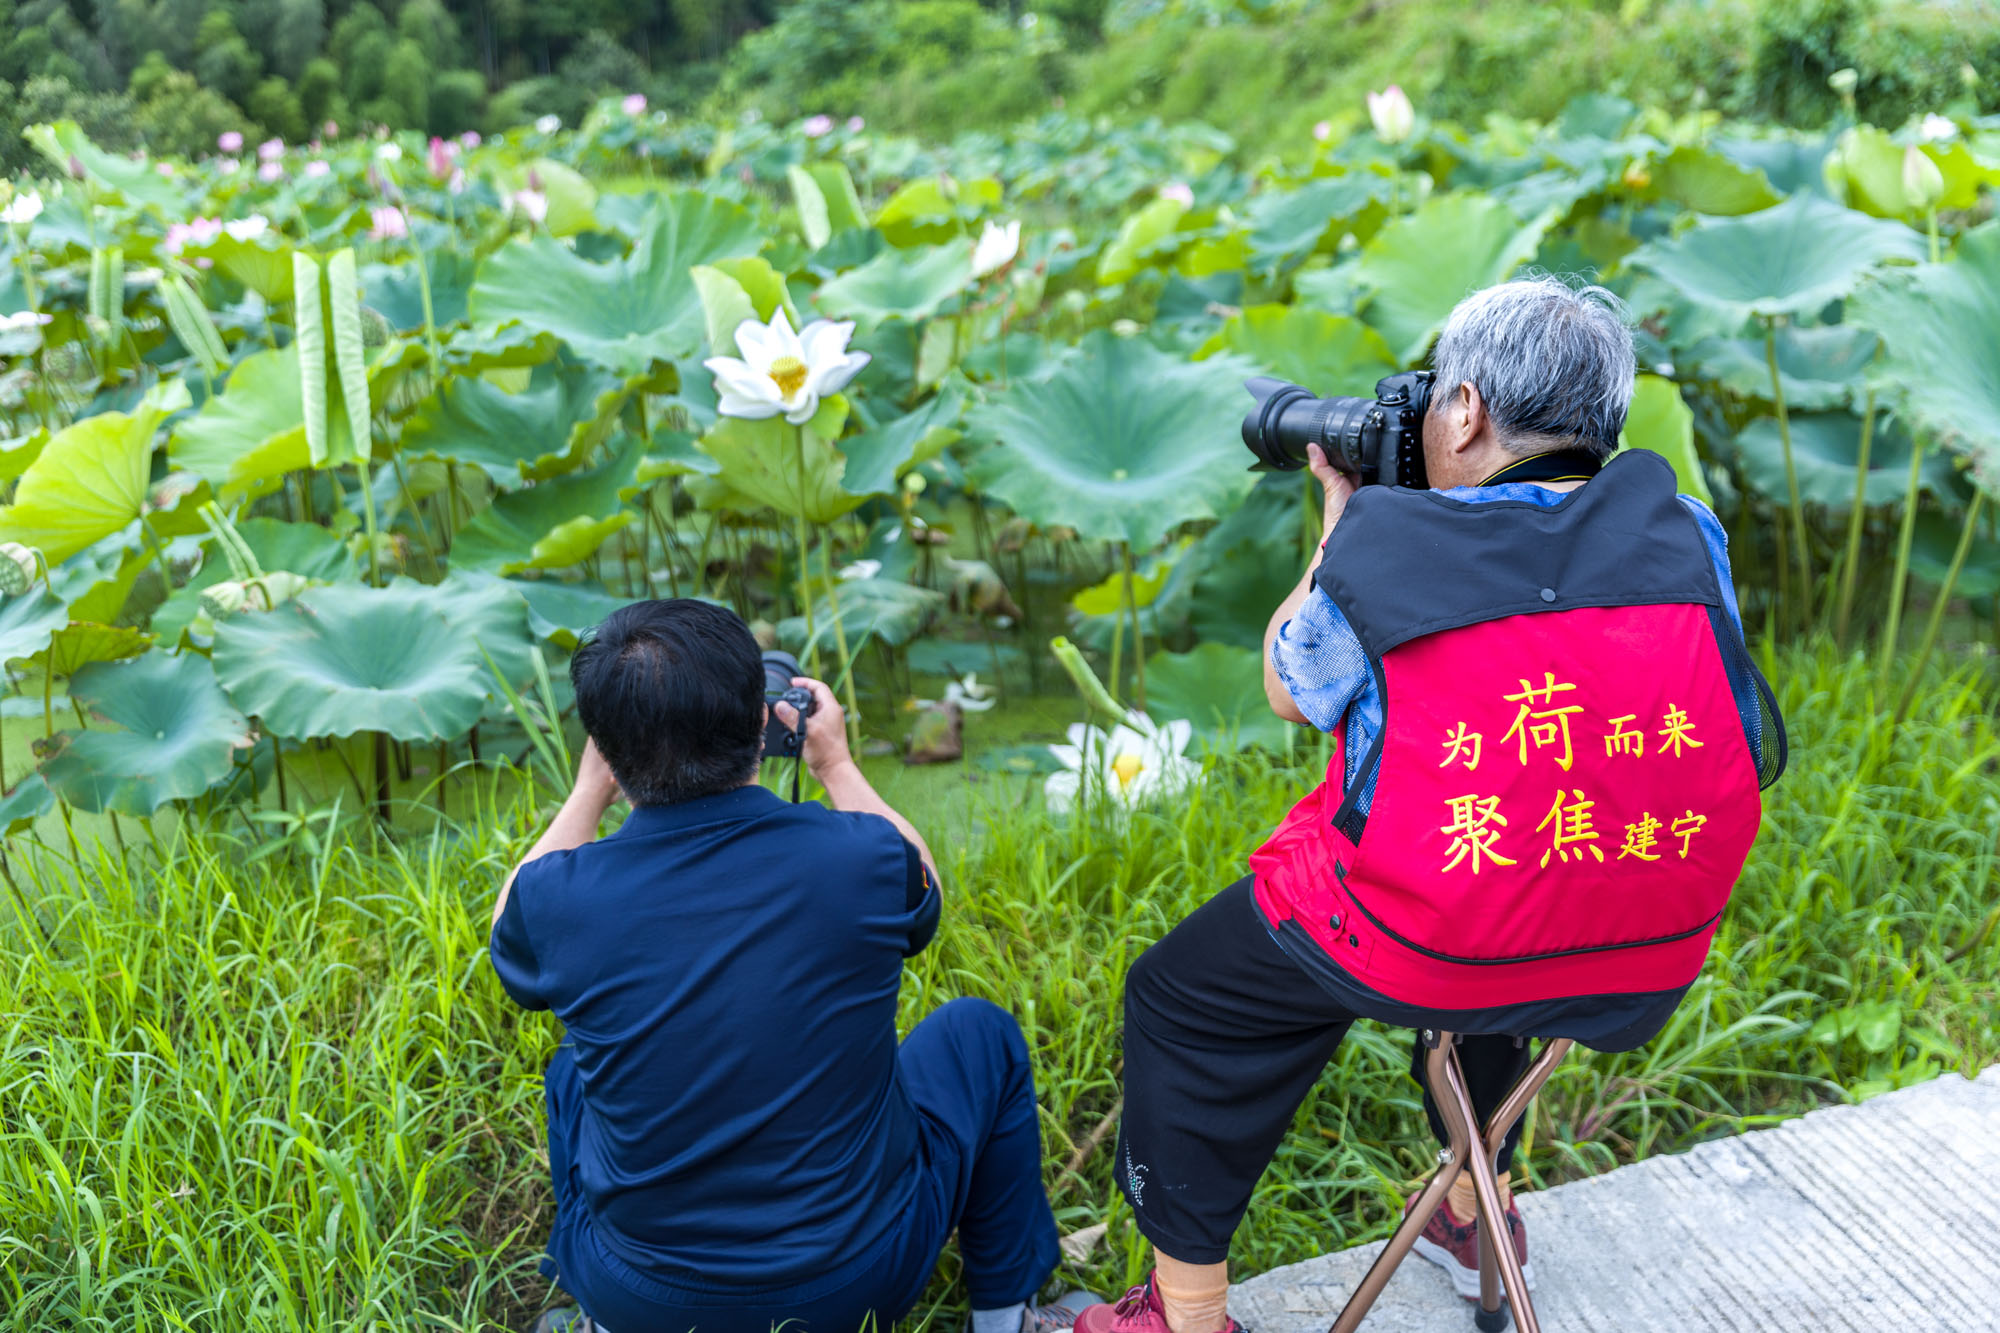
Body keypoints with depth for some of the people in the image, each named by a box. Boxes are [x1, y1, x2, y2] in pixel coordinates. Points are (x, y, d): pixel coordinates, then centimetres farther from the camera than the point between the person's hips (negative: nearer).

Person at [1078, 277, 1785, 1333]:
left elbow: (1288, 688, 3)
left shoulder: (1387, 547, -15)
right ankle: (1477, 1215, 55)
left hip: (1426, 952, -5)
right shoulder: (1682, 535, -4)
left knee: (1176, 1000, 15)